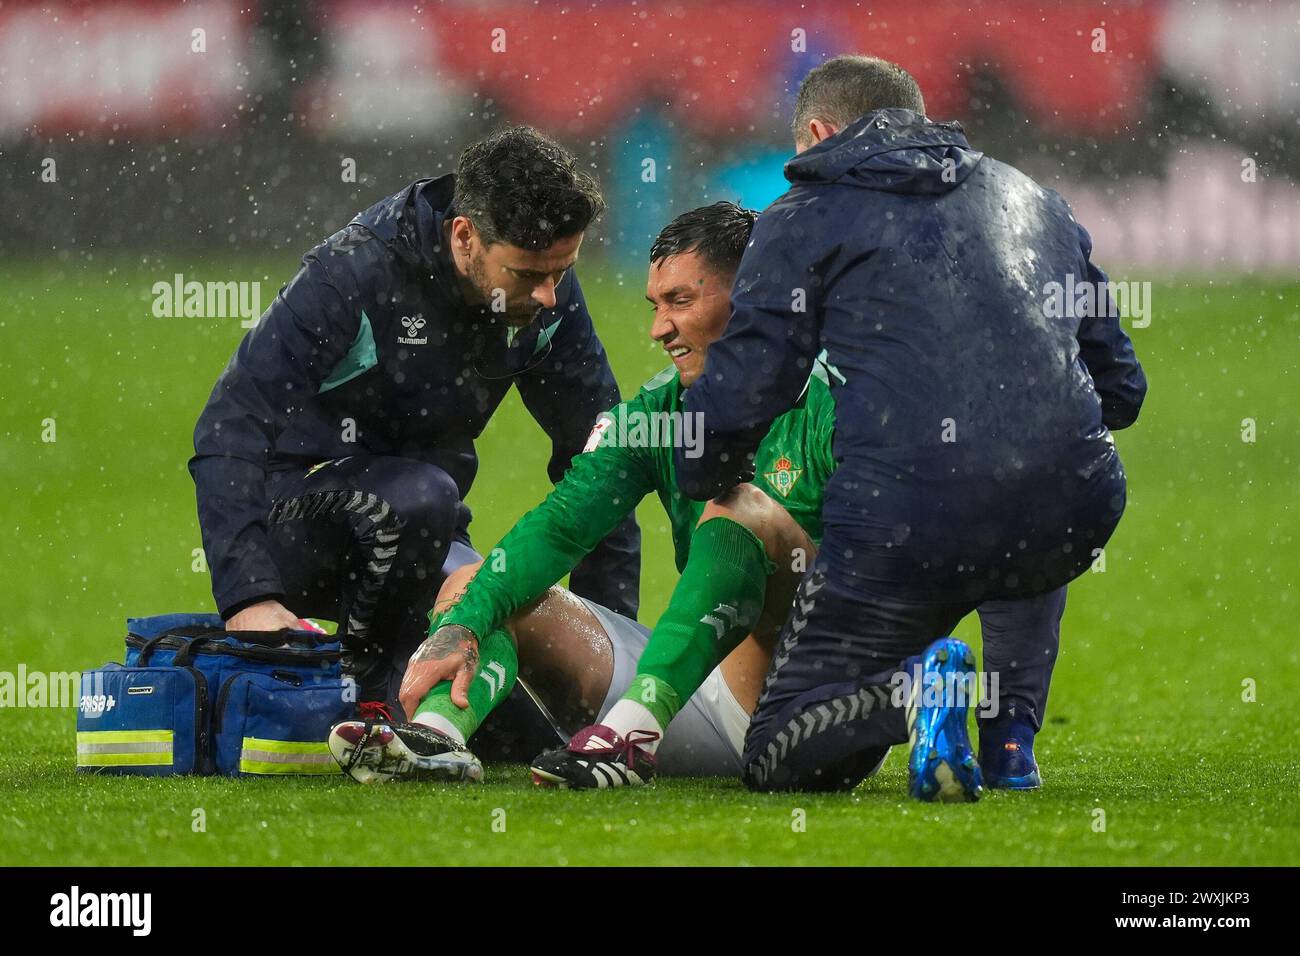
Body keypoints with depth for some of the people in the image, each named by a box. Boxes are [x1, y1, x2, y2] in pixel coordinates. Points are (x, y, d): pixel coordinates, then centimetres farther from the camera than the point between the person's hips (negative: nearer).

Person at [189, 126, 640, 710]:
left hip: (414, 534, 6)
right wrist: (248, 594, -42)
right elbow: (229, 430, -30)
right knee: (418, 494, -36)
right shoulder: (355, 273, -25)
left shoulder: (548, 294, -8)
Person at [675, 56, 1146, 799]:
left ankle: (912, 688, -20)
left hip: (908, 523, -4)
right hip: (1075, 518, 5)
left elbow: (740, 396, 5)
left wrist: (709, 483, 27)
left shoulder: (807, 215, 12)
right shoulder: (1032, 199, 26)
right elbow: (1120, 387, 27)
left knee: (779, 758, 10)